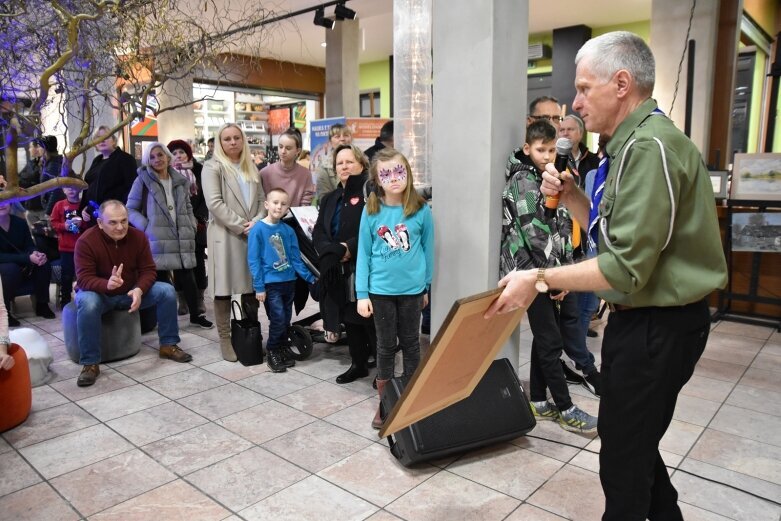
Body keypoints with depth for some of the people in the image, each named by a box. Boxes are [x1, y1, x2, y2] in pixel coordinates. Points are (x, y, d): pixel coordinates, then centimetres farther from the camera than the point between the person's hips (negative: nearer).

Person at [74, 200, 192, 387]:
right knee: (87, 303, -39)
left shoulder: (138, 236, -12)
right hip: (98, 292, -3)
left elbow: (148, 270, -12)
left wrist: (139, 290, -33)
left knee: (167, 291, -17)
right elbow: (84, 278, -28)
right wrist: (107, 284, -50)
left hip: (130, 292, 4)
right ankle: (90, 363, -26)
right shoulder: (86, 241, -22)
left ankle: (168, 345, -3)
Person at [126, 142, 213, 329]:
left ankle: (196, 315, 18)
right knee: (161, 279, -1)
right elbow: (131, 209, 1)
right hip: (157, 239, -3)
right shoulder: (143, 180, 1)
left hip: (181, 238, 3)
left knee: (186, 277, 4)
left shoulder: (181, 181, 12)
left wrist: (191, 227, 8)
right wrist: (146, 227, -11)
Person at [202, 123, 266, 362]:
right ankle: (225, 339, 8)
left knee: (251, 285, 7)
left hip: (252, 234, 5)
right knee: (225, 288, -1)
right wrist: (241, 226, -14)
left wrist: (256, 223, -7)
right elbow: (215, 203, -11)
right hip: (225, 235, -5)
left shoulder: (251, 168, 18)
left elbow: (262, 199, 12)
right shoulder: (213, 167, 0)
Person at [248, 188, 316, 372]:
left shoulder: (288, 231, 3)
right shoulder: (258, 230, -8)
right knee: (278, 319, -4)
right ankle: (272, 352, 16)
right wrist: (259, 287, -12)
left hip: (289, 281, 4)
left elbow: (295, 258, 7)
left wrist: (310, 278, 3)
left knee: (286, 320, 13)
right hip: (270, 283, -4)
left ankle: (283, 349, 31)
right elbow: (253, 260, -9)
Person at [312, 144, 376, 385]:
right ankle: (359, 364, 28)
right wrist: (333, 251, -9)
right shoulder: (330, 199, 17)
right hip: (338, 271, 7)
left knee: (370, 319, -3)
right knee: (350, 319, 14)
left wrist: (350, 247, -19)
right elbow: (318, 232, 10)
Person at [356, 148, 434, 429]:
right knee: (386, 345, 12)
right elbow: (364, 253, -3)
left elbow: (428, 249, 2)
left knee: (410, 343, 14)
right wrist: (361, 293, -5)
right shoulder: (371, 211, -7)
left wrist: (426, 286, 7)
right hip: (380, 289, 0)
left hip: (412, 289, 0)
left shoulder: (421, 210, -7)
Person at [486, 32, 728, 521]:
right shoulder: (635, 144, 10)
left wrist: (539, 278, -21)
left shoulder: (651, 146, -22)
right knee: (634, 438, 24)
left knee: (624, 451, 6)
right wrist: (571, 195, 2)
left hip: (659, 326, -10)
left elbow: (627, 266, -27)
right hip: (639, 317, 10)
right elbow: (615, 234, 17)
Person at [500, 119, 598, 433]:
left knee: (544, 338, 13)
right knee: (551, 342, -1)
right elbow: (535, 234, -17)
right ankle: (566, 410, 10)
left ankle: (538, 402, 24)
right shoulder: (523, 181, -10)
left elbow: (562, 229, 13)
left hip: (550, 271, 8)